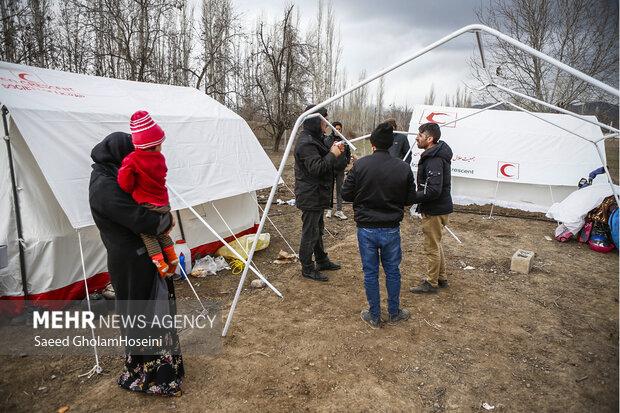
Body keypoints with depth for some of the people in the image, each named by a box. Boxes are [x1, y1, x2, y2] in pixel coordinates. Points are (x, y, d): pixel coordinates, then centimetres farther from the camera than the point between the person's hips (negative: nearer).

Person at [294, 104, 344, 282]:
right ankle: (307, 268, 14)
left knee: (318, 229, 22)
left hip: (317, 195, 11)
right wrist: (332, 154, -19)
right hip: (310, 196, -11)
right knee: (310, 233, 1)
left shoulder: (314, 139, 13)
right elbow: (316, 168, -29)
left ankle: (322, 261, 37)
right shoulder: (306, 143, -21)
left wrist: (332, 151, 2)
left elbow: (321, 160, 18)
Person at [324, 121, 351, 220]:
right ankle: (329, 210, 17)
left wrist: (347, 161, 7)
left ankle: (339, 211, 14)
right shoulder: (327, 140, -5)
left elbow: (348, 153, 18)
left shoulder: (344, 141, 7)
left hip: (341, 170, 3)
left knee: (340, 190, 7)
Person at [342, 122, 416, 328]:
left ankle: (374, 316, 26)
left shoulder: (360, 165, -11)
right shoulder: (403, 168, -8)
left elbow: (346, 194, -6)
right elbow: (410, 199, 0)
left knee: (370, 272, 13)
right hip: (391, 229, 1)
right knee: (392, 271, 18)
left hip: (366, 228, -1)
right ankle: (394, 313, 33)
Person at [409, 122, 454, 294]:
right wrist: (415, 195, 8)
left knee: (432, 247, 4)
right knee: (436, 245, 22)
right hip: (436, 208, 10)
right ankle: (441, 278, 36)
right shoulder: (435, 155, 9)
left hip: (435, 211, -10)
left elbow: (433, 190, -31)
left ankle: (431, 283, 19)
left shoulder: (434, 160, -25)